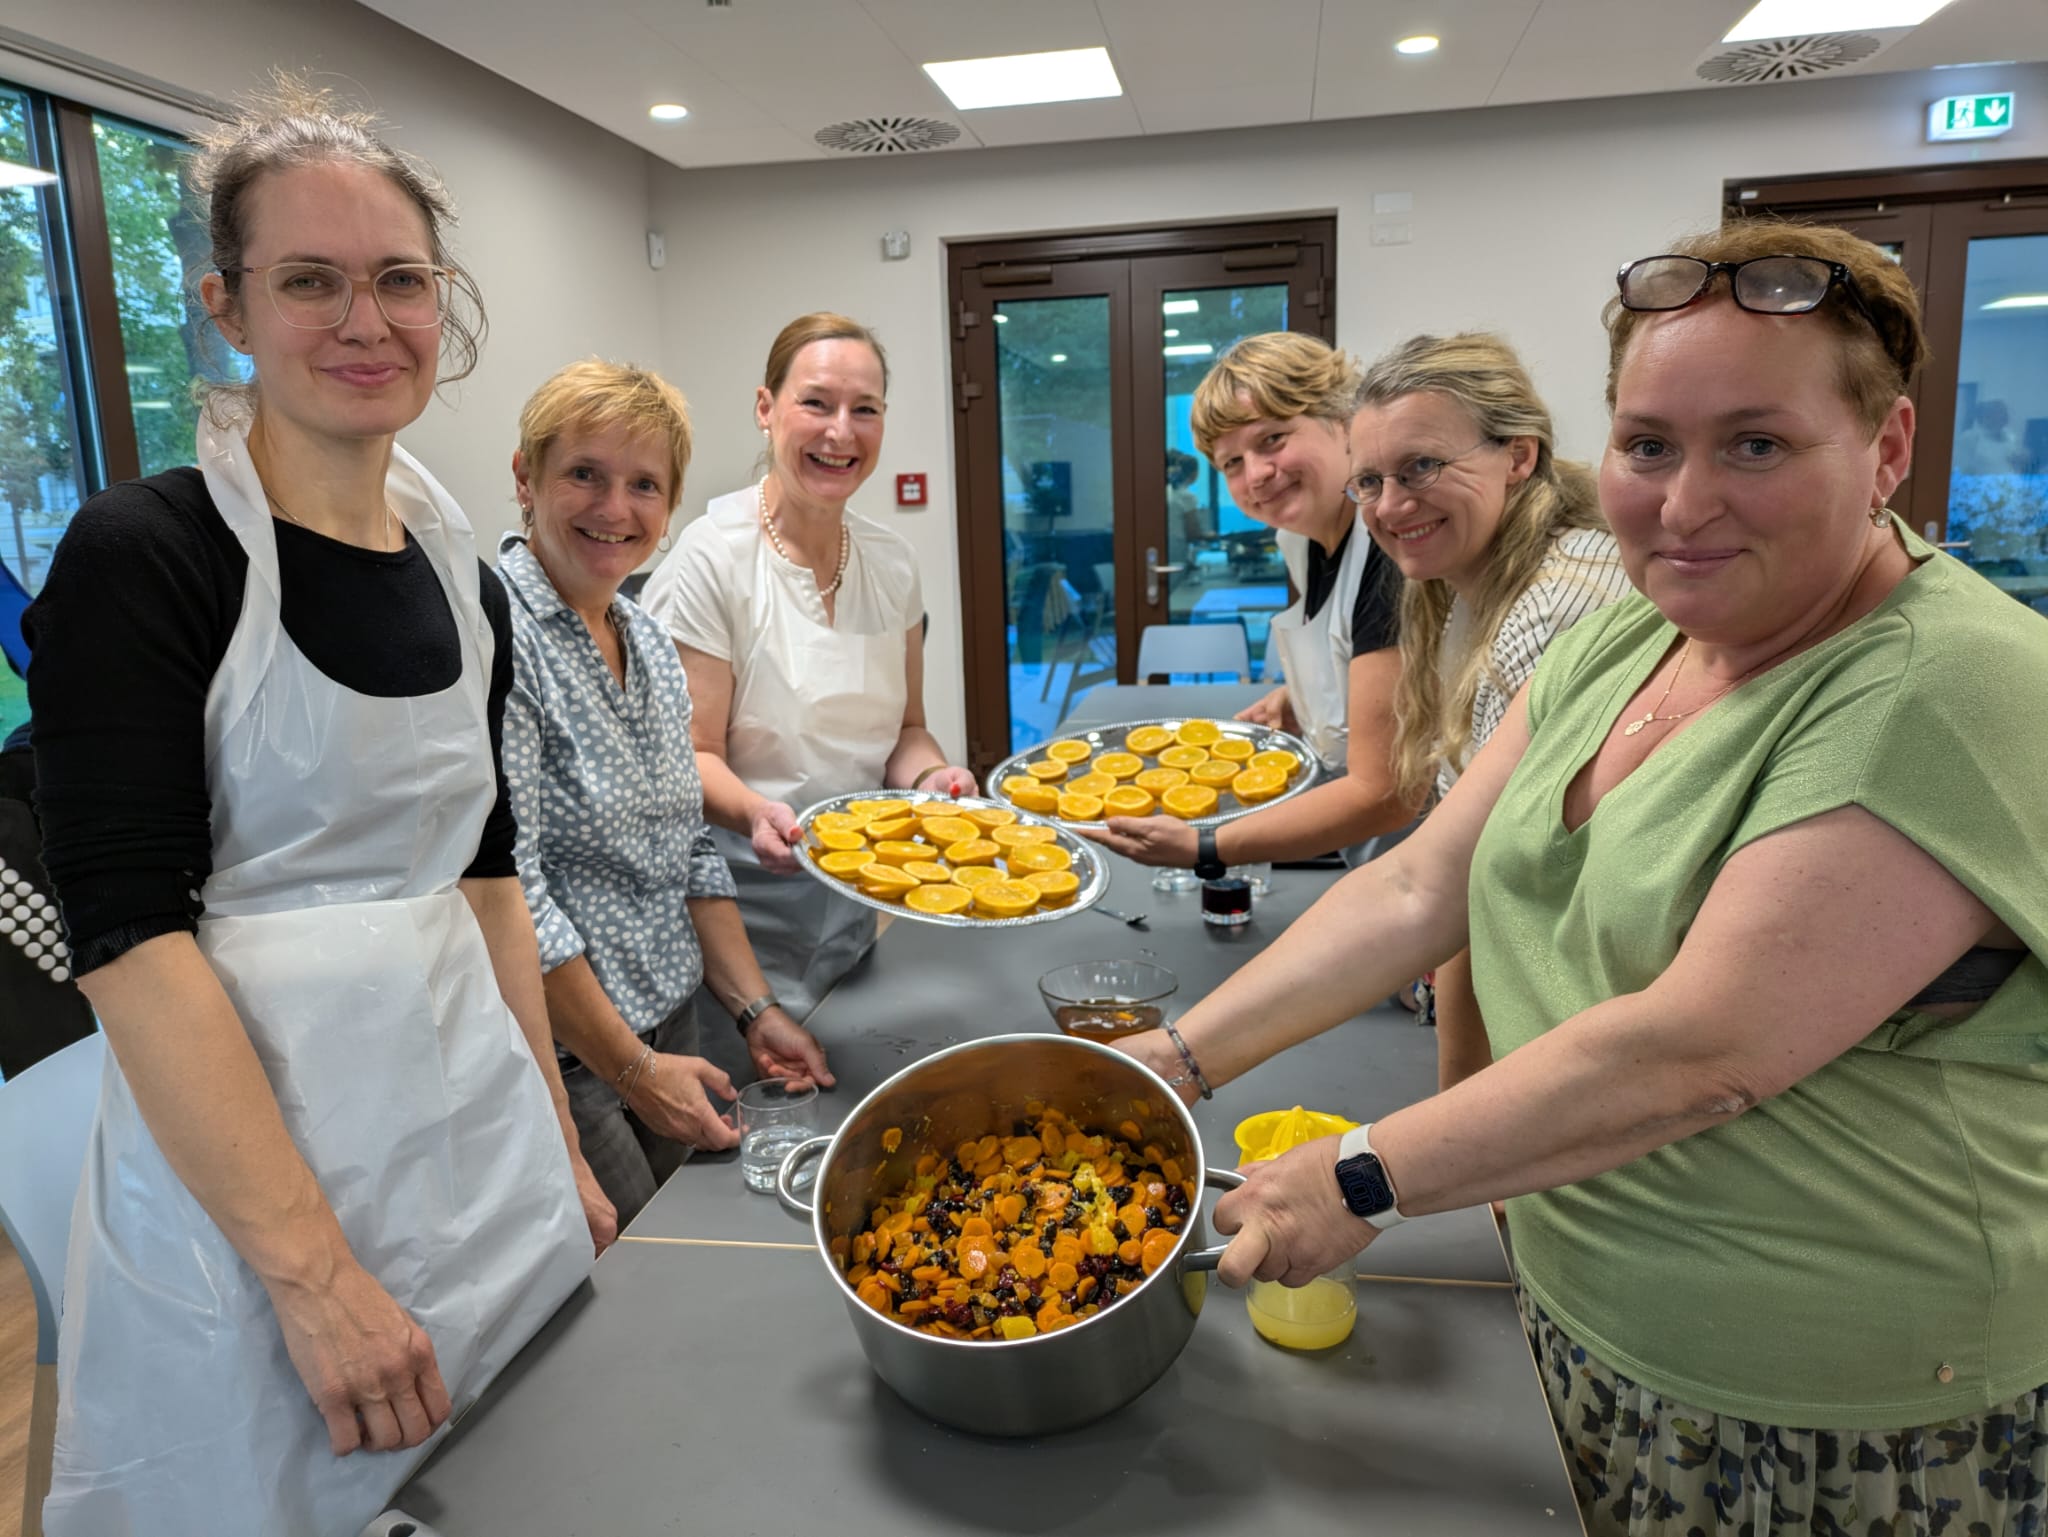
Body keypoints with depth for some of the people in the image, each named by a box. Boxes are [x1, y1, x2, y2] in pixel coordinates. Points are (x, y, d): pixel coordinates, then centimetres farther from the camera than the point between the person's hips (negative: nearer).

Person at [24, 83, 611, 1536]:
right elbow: (130, 932, -17)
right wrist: (314, 1270, -19)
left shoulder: (464, 581, 5)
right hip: (235, 1151, -5)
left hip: (477, 1120, 6)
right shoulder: (145, 555, -12)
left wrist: (560, 1143, 11)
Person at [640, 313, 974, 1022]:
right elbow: (690, 755, -13)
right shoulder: (710, 559, -13)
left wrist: (931, 776, -10)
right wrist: (756, 812, -32)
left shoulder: (891, 560, 4)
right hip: (746, 894, -5)